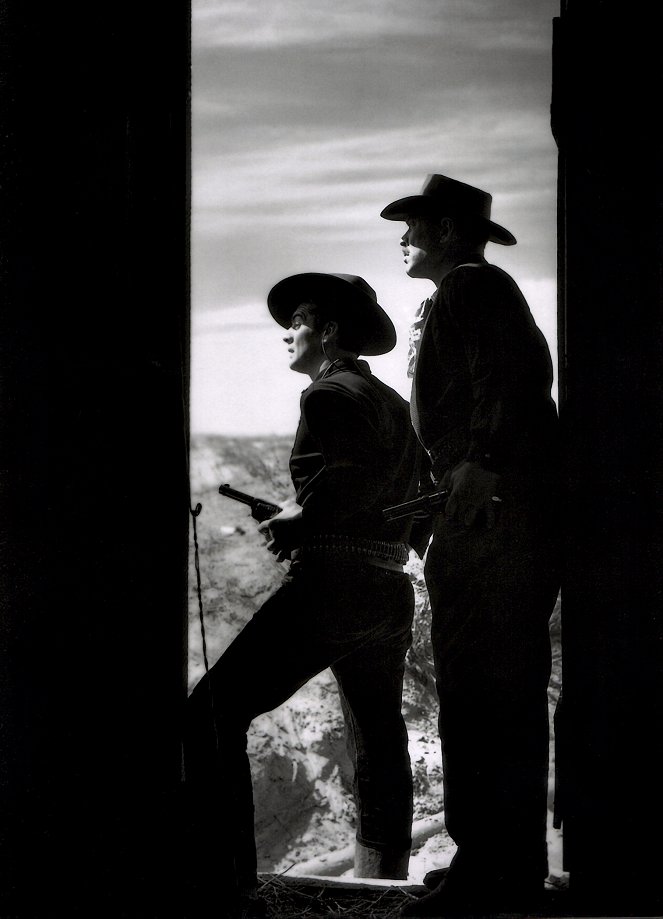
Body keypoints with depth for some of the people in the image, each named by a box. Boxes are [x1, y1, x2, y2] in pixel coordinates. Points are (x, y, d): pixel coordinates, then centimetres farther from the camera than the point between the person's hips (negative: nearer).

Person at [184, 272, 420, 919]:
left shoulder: (329, 394, -5)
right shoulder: (393, 403, 21)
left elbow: (347, 480, -21)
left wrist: (292, 525, -8)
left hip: (330, 584, -9)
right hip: (390, 592, 10)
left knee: (213, 713, -11)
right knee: (378, 749, 18)